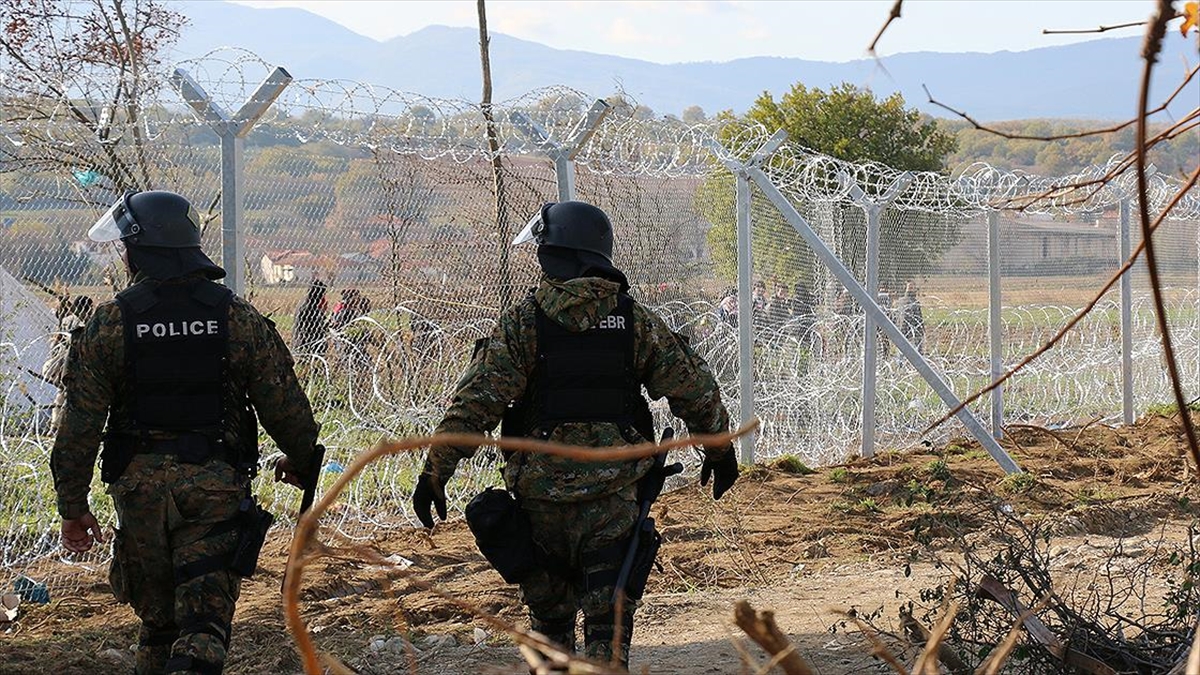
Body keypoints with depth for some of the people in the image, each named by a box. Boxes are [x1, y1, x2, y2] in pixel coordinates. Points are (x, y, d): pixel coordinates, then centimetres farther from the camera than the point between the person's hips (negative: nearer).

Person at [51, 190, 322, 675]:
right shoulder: (237, 317, -1)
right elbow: (284, 405, 1)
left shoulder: (108, 324, -3)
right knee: (203, 622, -4)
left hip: (139, 485, 1)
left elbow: (80, 425, -4)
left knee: (157, 617, 16)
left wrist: (73, 507, 3)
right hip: (217, 484, -1)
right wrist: (301, 460, 20)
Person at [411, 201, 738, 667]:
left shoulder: (524, 321, -5)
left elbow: (475, 402, -11)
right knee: (608, 616, 0)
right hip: (612, 492, 1)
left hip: (541, 488, -1)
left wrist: (435, 471, -9)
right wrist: (719, 448, 22)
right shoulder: (635, 320, 1)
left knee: (549, 612, 16)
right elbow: (694, 388, 7)